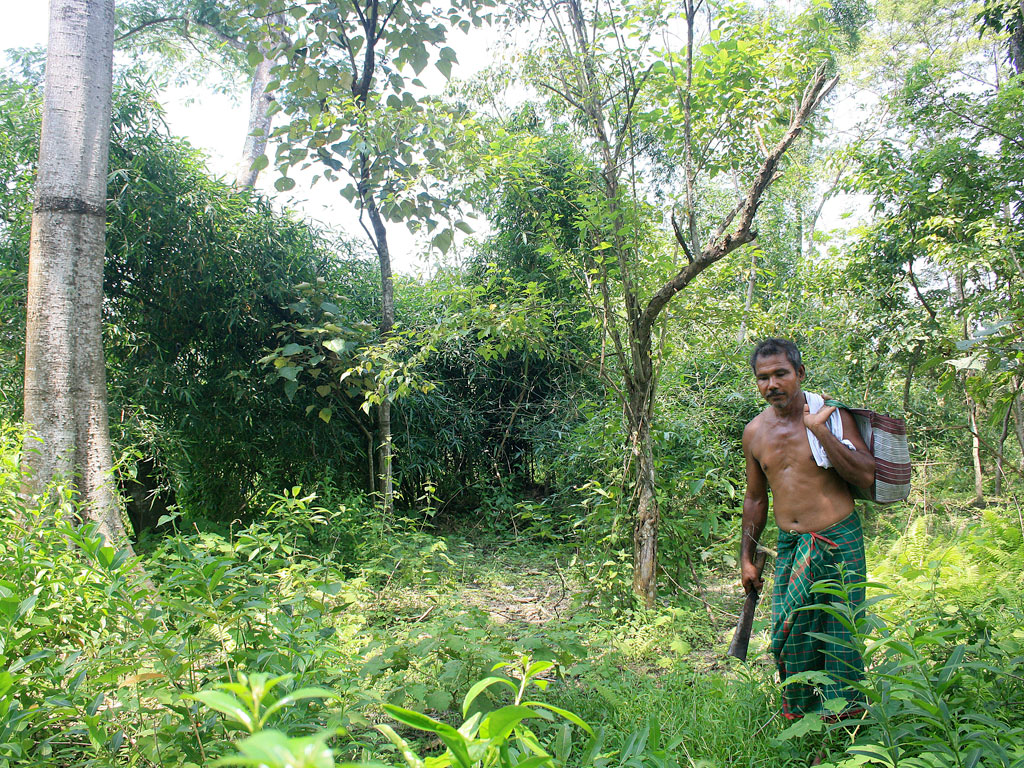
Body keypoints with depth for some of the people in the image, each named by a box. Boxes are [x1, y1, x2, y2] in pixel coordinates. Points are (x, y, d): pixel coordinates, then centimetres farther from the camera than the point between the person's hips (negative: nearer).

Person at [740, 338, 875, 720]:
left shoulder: (830, 414, -5)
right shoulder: (755, 432, 6)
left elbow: (866, 475, -15)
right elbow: (755, 499, 16)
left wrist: (820, 430, -20)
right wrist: (747, 558, 16)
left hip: (839, 541, -4)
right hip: (790, 546, 4)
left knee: (840, 634, -1)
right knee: (786, 636, 4)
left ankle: (843, 718, 15)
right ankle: (799, 716, 21)